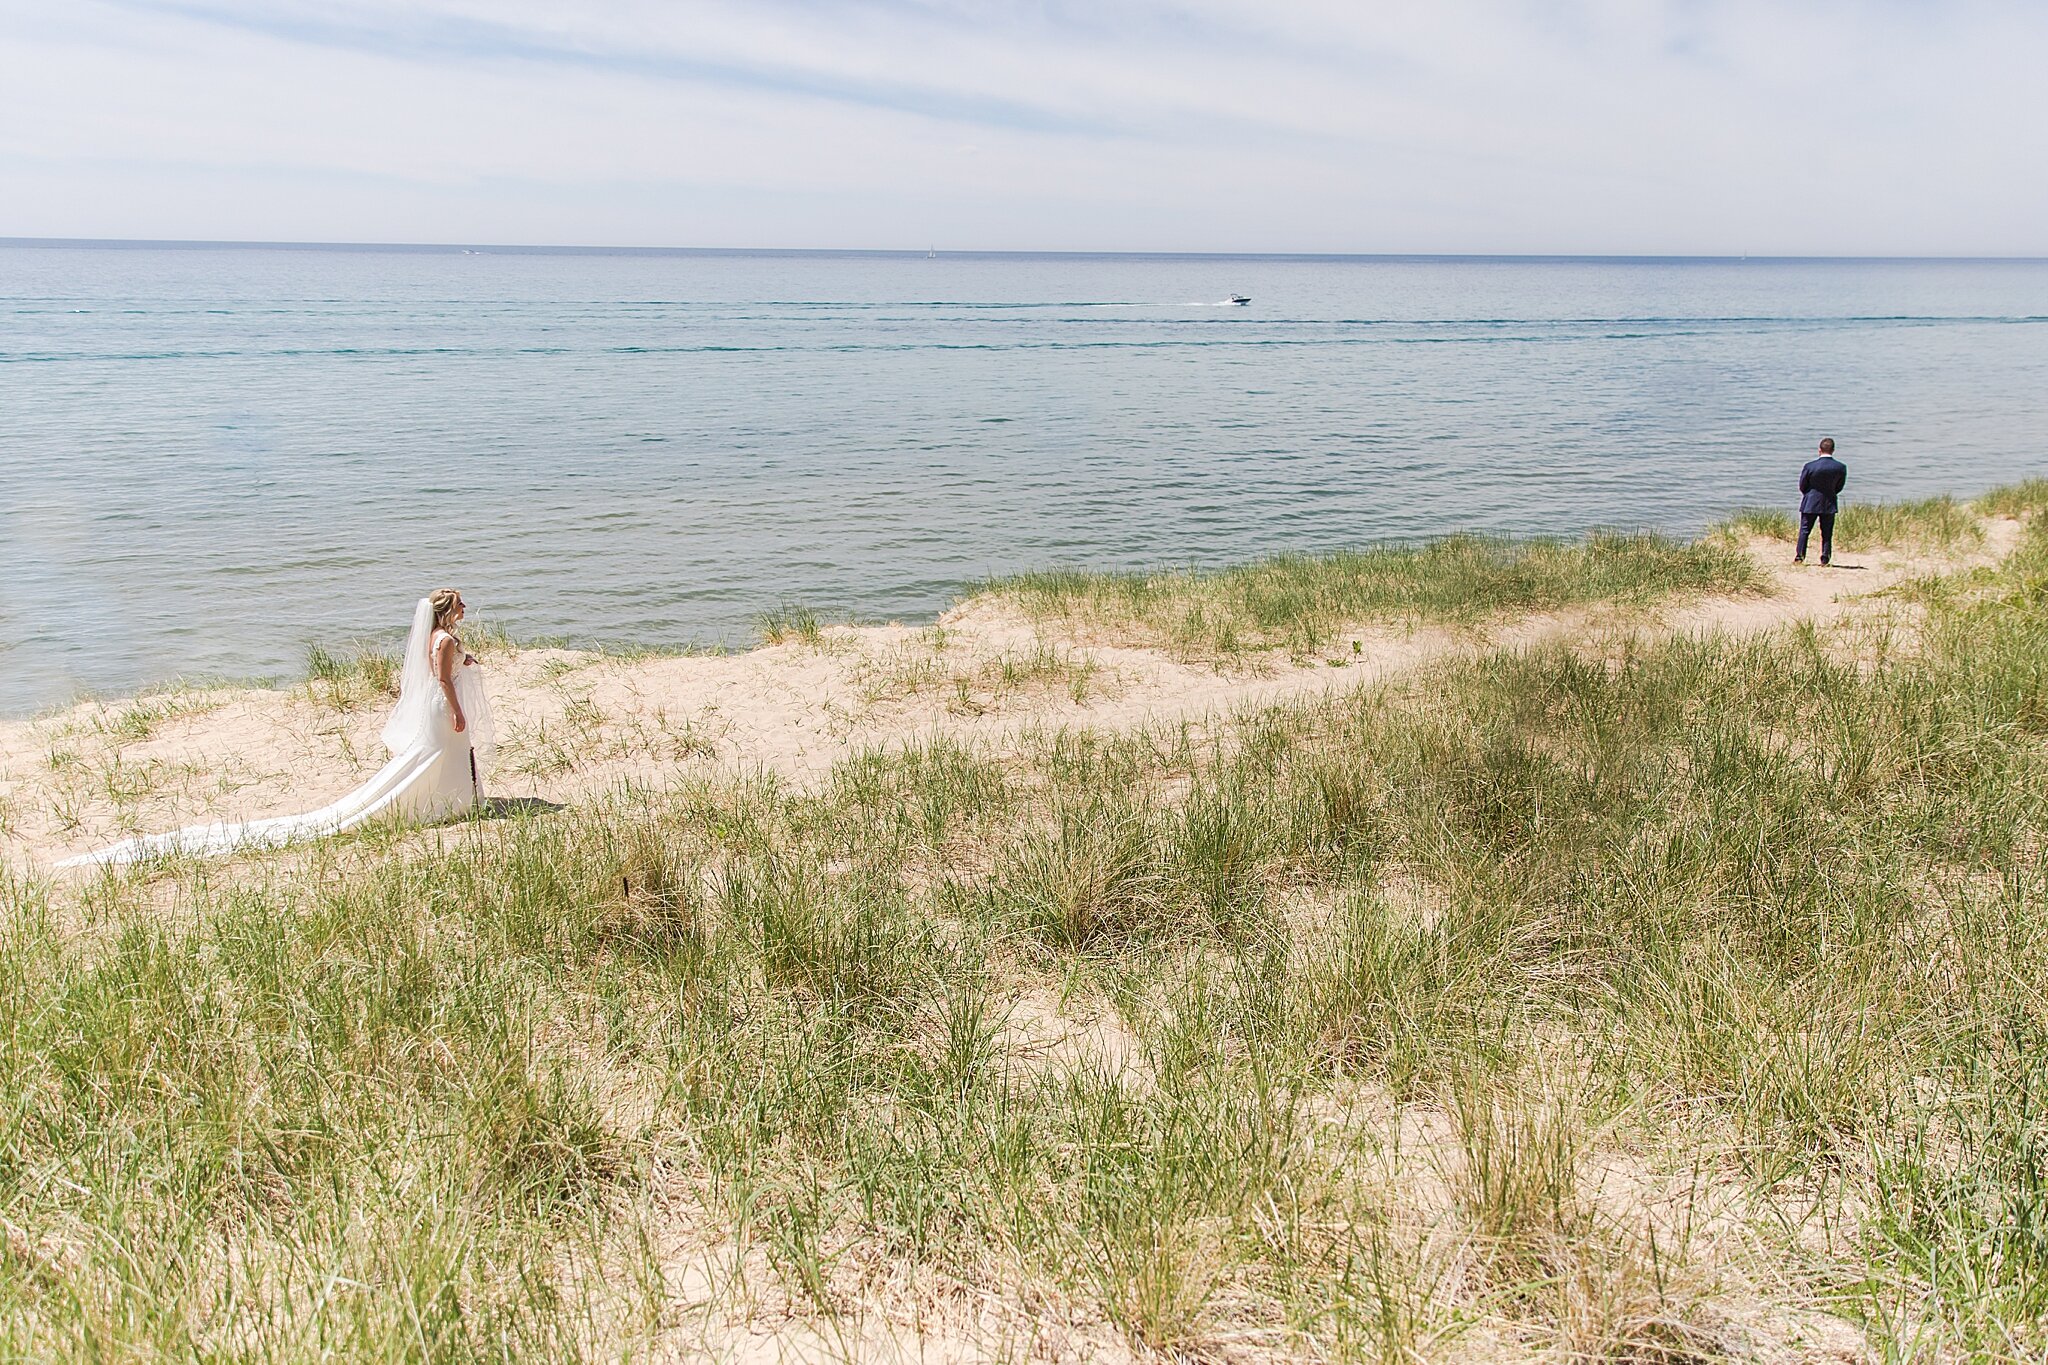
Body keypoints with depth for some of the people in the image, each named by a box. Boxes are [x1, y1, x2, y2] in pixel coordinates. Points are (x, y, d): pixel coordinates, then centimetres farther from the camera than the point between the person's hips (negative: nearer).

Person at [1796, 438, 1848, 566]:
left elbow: (1802, 486, -5)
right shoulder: (1841, 467, -9)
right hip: (1829, 504, 2)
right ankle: (1825, 558, 8)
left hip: (1810, 503, -2)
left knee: (1804, 530, 8)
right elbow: (1839, 487, 2)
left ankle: (1799, 557, 6)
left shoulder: (1810, 466, -15)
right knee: (1827, 532, 10)